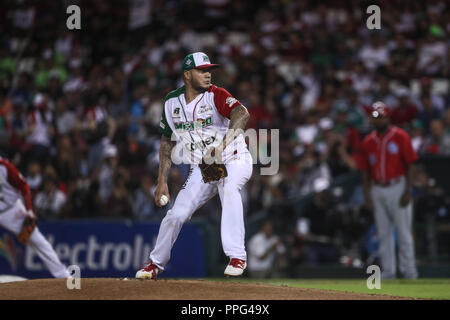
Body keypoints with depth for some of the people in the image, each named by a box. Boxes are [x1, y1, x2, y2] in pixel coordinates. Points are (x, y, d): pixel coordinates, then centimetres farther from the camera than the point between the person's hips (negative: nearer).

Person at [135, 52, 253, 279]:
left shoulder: (215, 95, -15)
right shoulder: (172, 102, -1)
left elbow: (241, 113, -35)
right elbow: (167, 142, 10)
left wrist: (224, 143, -52)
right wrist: (162, 181, 5)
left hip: (234, 160, -4)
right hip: (201, 168, 4)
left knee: (229, 188, -36)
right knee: (176, 214, -4)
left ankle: (237, 257, -34)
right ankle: (155, 264, 21)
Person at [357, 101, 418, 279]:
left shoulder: (401, 137, -3)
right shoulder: (368, 142, 9)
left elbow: (409, 165, -5)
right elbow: (365, 171, 12)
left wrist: (407, 192, -11)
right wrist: (367, 195, 5)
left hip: (397, 189, -4)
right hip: (377, 190, 4)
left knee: (404, 231, -4)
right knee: (383, 233, 5)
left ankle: (409, 270, -1)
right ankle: (388, 270, 10)